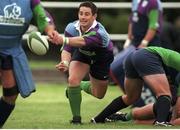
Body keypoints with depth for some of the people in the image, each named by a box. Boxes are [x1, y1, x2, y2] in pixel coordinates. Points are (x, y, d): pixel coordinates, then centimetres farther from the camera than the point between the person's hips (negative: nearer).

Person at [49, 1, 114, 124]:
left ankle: (80, 85, 46)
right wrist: (65, 62, -56)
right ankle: (76, 117, -10)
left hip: (102, 58, -2)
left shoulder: (99, 32, -43)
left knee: (99, 95, 12)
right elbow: (67, 49, -32)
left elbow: (83, 41, -61)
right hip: (82, 54, 2)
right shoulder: (72, 28, -28)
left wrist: (63, 40, -79)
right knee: (73, 79, -27)